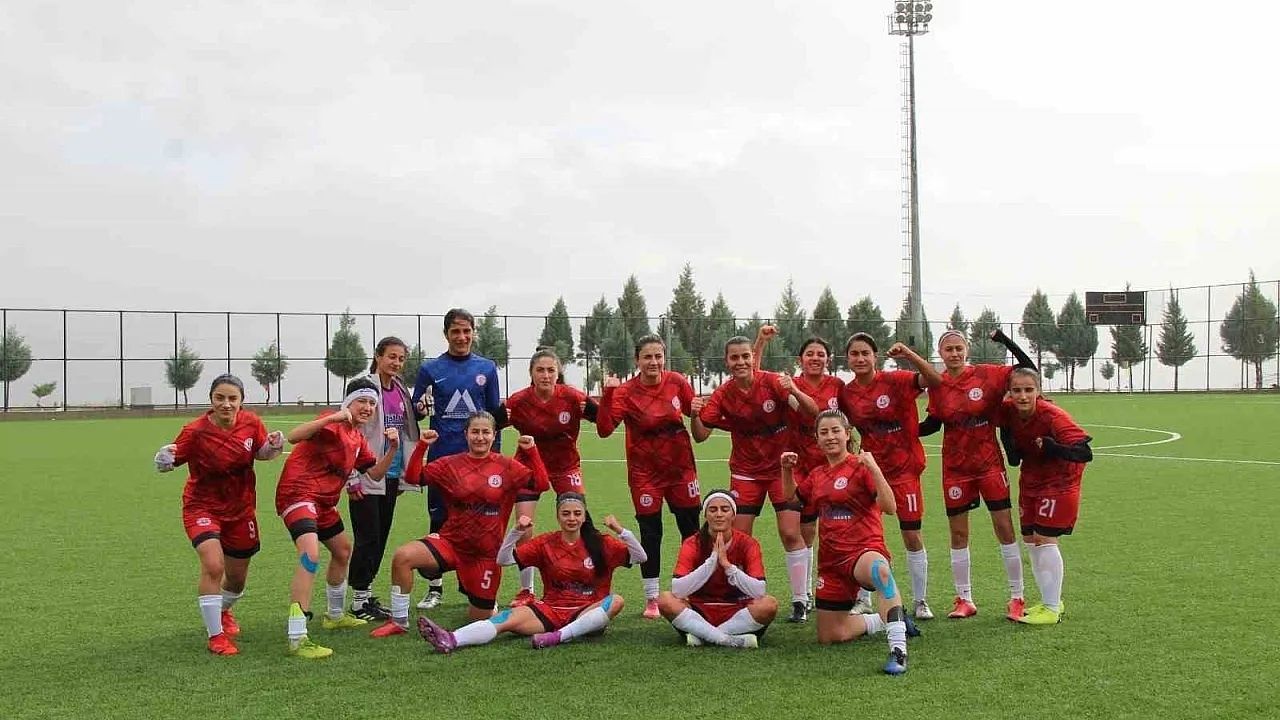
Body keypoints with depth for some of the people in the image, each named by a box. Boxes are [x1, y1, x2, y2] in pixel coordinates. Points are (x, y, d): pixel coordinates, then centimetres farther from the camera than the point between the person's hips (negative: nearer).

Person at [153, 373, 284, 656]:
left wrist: (273, 446, -16)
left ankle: (223, 611, 52)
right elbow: (171, 460, -17)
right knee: (213, 566, -26)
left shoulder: (252, 423, -11)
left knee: (237, 579, 16)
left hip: (241, 509, 4)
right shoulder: (195, 431, -22)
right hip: (203, 507, -4)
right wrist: (164, 460, -40)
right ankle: (216, 636, -10)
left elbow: (262, 453, 6)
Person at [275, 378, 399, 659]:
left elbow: (375, 474, 16)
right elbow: (294, 437, -28)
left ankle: (336, 615, 49)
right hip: (298, 493, -11)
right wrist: (331, 418, -37)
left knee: (343, 551, 26)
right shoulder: (333, 424, -13)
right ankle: (297, 640, -31)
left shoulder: (357, 438, 14)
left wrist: (392, 448, 0)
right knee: (310, 554, -28)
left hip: (325, 501, 11)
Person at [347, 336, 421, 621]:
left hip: (391, 475, 7)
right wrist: (352, 477, -15)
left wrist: (404, 475, 18)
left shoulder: (401, 391, 11)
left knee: (381, 537, 11)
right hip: (368, 477, -7)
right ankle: (359, 600, 6)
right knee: (368, 538, -3)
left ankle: (367, 594, 21)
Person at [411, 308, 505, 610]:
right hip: (441, 456, -1)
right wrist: (421, 407, -16)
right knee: (439, 523, 4)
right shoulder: (430, 369, 3)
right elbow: (414, 414, 5)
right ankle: (435, 588, 14)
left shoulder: (487, 368, 7)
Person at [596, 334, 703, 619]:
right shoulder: (626, 392, -13)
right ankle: (651, 599, 15)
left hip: (681, 467, 3)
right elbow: (604, 429, -22)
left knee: (691, 529, 10)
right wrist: (607, 395, -32)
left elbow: (694, 410, 11)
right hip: (645, 473, -3)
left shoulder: (677, 382, -5)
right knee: (650, 533, 1)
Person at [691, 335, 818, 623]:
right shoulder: (722, 396, -8)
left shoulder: (773, 382, -14)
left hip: (782, 467, -2)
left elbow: (812, 412, -19)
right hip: (745, 471, 2)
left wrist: (794, 391, -38)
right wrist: (695, 416, -29)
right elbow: (701, 435, -8)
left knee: (790, 533, -7)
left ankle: (800, 601, 4)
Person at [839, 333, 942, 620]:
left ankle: (920, 601, 17)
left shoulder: (895, 380, -11)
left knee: (912, 534, 3)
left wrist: (909, 355, -33)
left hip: (903, 466, -3)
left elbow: (935, 380, -24)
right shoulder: (846, 393, 0)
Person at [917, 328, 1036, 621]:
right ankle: (964, 599, 18)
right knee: (958, 533, 6)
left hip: (989, 462, -2)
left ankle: (1017, 597, 11)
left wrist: (1004, 340, -17)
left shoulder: (988, 374, -7)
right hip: (955, 468, 2)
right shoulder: (937, 386, -1)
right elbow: (933, 423, 7)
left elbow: (1029, 369, -7)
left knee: (1004, 527, 0)